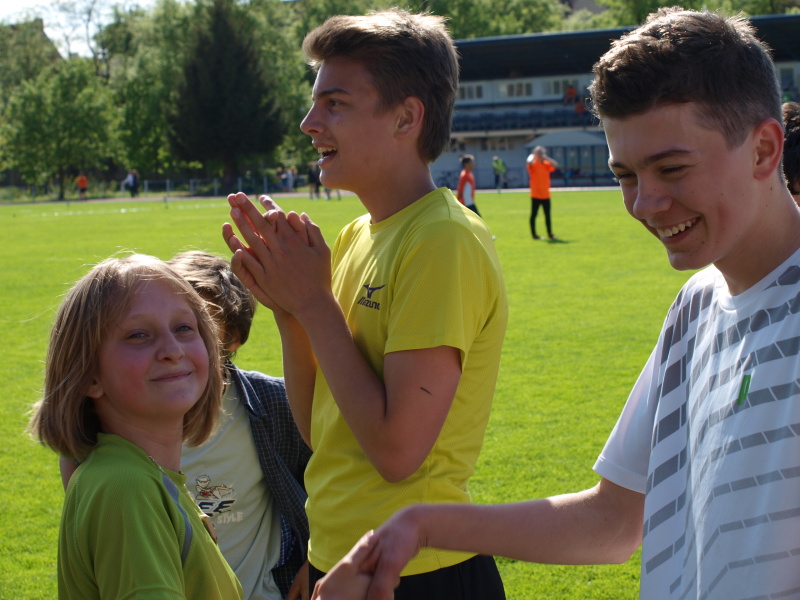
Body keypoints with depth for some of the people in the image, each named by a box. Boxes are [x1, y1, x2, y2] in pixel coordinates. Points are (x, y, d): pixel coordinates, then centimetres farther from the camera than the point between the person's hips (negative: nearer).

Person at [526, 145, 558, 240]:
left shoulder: (546, 164, 8)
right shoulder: (533, 164, -5)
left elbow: (555, 165, -8)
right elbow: (529, 162, -27)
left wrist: (546, 157, -6)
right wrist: (534, 155, -11)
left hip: (545, 194, 4)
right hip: (535, 194, -4)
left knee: (547, 215, 8)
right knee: (534, 214, 1)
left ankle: (550, 233, 14)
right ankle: (534, 234, 8)